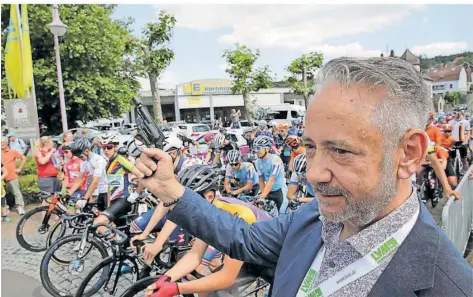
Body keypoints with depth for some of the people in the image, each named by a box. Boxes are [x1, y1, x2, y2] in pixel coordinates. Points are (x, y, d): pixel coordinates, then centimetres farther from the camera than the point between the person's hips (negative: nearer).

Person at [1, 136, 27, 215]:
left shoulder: (12, 151, -2)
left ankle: (20, 208, 7)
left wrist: (20, 168, 1)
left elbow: (23, 158, 4)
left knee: (17, 193, 1)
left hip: (12, 176, -3)